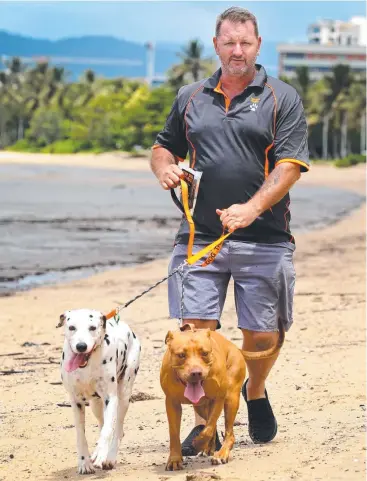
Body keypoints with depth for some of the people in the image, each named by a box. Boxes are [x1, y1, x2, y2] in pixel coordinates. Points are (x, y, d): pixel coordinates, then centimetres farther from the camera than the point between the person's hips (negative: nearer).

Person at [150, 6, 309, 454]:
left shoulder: (282, 98, 2)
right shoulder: (190, 98, 14)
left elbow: (290, 165, -7)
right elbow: (163, 145, 24)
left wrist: (251, 208, -22)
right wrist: (164, 166, -1)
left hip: (263, 238, -2)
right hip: (200, 236, 2)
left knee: (262, 334, 4)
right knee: (196, 328, -6)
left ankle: (255, 392, 35)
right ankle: (204, 425, 4)